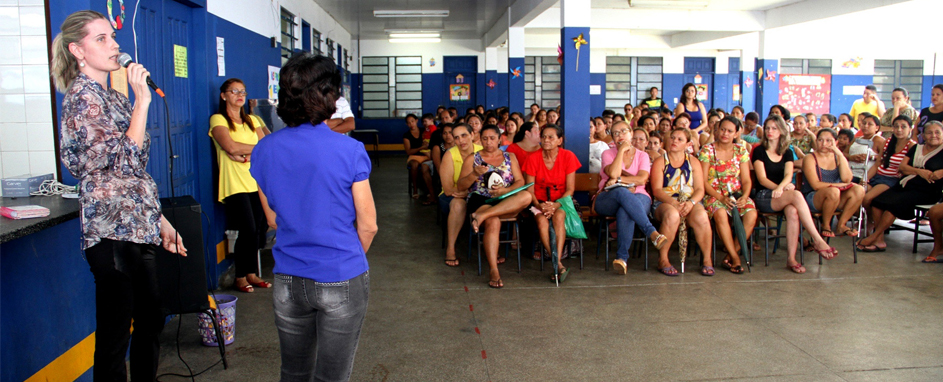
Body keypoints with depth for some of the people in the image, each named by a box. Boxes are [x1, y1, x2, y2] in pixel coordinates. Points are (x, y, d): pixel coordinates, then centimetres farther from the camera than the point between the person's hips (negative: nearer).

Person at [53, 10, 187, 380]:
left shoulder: (110, 96, 16)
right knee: (114, 335, -1)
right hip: (114, 229, -9)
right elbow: (126, 160, -21)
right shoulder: (83, 95, -10)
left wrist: (160, 220, 18)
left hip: (138, 227, 9)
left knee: (151, 322, 16)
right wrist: (142, 101, -16)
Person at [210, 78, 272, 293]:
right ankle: (240, 277, 4)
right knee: (249, 230, -11)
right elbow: (231, 147, -13)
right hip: (234, 185, -5)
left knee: (260, 229, 1)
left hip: (257, 182, 5)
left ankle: (251, 273, 15)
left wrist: (247, 153, -11)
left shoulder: (252, 120, 19)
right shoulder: (218, 120, 3)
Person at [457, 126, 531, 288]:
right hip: (480, 199, -2)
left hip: (505, 201, 2)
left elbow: (520, 182, 7)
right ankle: (494, 271, -38)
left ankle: (482, 215, -38)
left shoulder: (510, 157, 18)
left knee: (526, 196, -31)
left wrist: (504, 190, -14)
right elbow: (461, 186, 6)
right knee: (493, 222, -36)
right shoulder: (473, 159, 13)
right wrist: (475, 174, -14)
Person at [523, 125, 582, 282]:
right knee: (542, 221, -31)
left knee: (558, 216, -33)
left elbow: (570, 189, -6)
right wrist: (538, 206, -22)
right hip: (540, 202, 1)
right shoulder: (533, 158, -3)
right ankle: (559, 265, -31)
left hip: (561, 201, 0)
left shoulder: (568, 156, -4)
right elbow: (530, 190, -3)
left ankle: (557, 262, -38)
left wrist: (556, 205, -22)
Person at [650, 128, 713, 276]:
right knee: (672, 215, -38)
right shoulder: (660, 161, 8)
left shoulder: (693, 162, 16)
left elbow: (700, 189, 6)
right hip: (665, 202, -2)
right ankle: (663, 260, -25)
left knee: (701, 217, -33)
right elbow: (657, 190, -4)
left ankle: (707, 260, -18)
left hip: (690, 202, 2)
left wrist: (691, 203, -17)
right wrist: (674, 203, -21)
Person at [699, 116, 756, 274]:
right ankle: (735, 258, -26)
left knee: (751, 214, -28)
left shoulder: (741, 151, 10)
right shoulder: (707, 150, 0)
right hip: (714, 195, -3)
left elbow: (746, 180, 6)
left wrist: (745, 196, -14)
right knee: (720, 213, -36)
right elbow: (703, 181, -6)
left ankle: (730, 256, -18)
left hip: (736, 195, 3)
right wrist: (721, 197, -19)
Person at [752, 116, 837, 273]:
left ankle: (791, 258, -33)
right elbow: (762, 179, -5)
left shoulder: (788, 153, 17)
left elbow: (788, 175, -2)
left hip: (783, 196, 3)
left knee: (793, 211, -33)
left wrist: (781, 187, -24)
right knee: (796, 195, -32)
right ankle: (818, 240, -32)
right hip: (764, 197, -3)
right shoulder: (759, 151, 7)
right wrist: (782, 188, -20)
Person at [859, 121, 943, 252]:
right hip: (905, 185, 5)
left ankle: (873, 237, -15)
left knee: (893, 203, -27)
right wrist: (919, 171, -11)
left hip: (926, 192, -5)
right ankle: (879, 241, -20)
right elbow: (903, 167, 6)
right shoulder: (916, 148, 17)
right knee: (877, 200, -18)